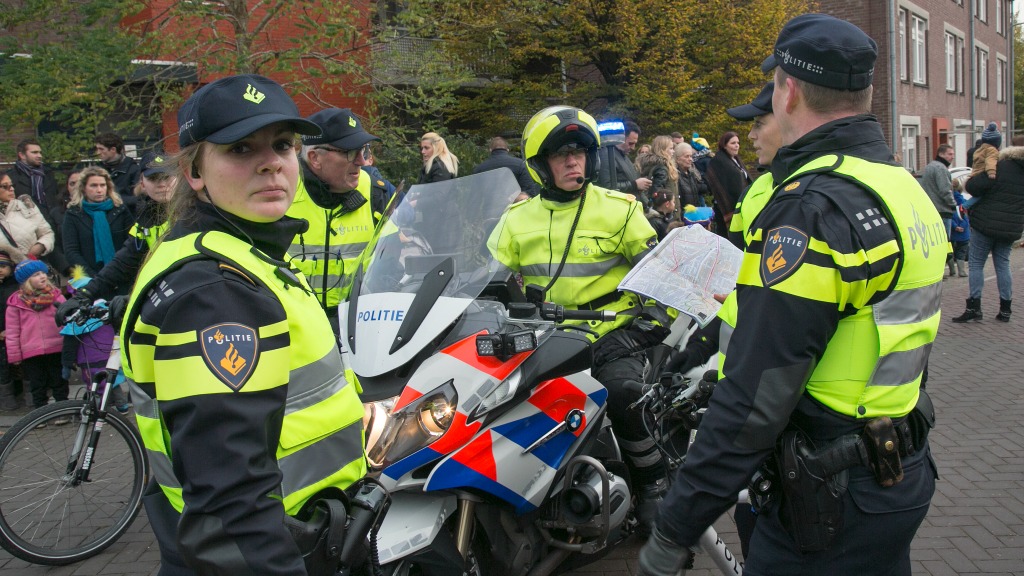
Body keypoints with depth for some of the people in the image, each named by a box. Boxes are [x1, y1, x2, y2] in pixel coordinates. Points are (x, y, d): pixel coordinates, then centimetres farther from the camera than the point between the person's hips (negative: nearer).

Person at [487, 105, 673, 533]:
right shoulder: (517, 219, 10)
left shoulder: (619, 209, 3)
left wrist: (656, 314, -4)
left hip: (611, 332, -3)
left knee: (621, 392, -29)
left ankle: (653, 486, -5)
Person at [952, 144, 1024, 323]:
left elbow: (972, 186, -18)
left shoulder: (1001, 168, -12)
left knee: (976, 263, 1)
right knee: (1003, 264, 14)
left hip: (986, 224, -6)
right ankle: (1005, 309, 13)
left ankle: (974, 307, -3)